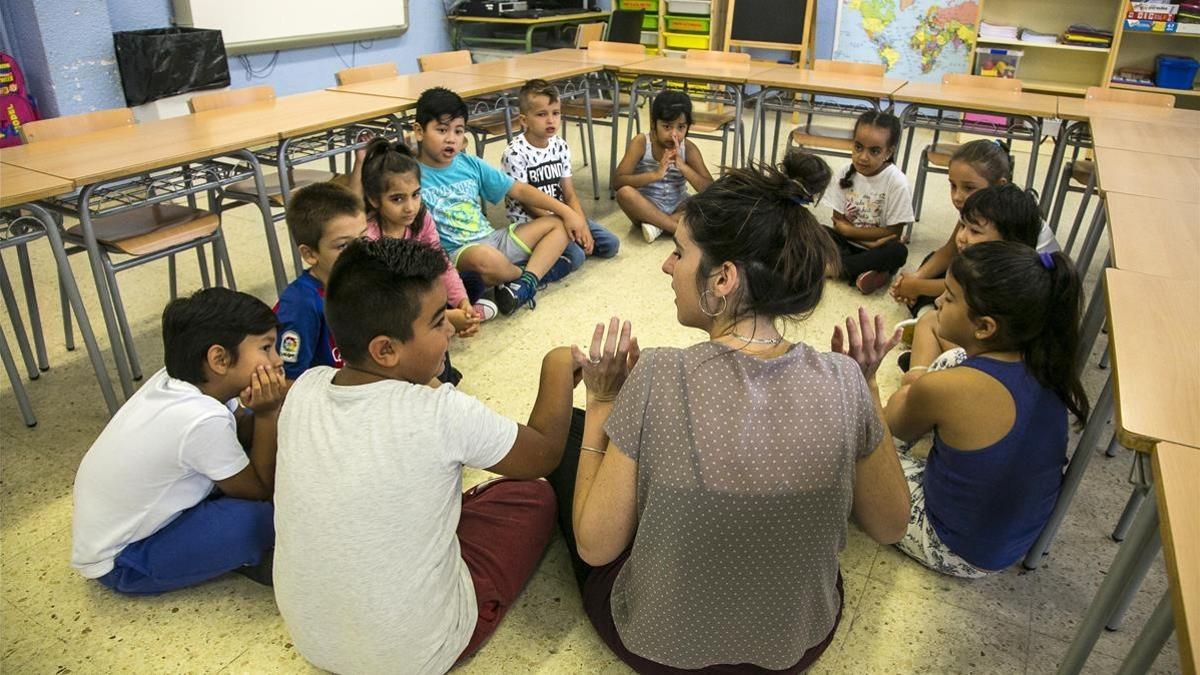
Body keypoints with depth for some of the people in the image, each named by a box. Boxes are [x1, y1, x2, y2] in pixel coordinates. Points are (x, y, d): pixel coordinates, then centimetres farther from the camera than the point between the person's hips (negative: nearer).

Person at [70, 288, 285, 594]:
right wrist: (267, 414, -24)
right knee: (260, 517, -31)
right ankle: (247, 559, 3)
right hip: (119, 564, -8)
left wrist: (262, 410, -22)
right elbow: (260, 490, -18)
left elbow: (242, 430, 0)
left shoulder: (176, 377, -13)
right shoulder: (204, 420, -35)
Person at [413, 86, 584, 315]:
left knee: (557, 224, 3)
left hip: (492, 240, 7)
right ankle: (540, 271, -6)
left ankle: (524, 285, -22)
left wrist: (566, 211, 4)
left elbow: (519, 190, 10)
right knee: (486, 258, -40)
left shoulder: (470, 165, 8)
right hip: (455, 254, -7)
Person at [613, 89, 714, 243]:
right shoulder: (641, 143, -12)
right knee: (625, 193, -34)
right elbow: (617, 181, -22)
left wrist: (682, 165, -25)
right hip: (646, 207, -2)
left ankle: (657, 225, -24)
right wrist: (655, 174, -34)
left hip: (677, 208, 2)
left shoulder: (689, 149, -7)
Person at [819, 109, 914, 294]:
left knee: (898, 251, -33)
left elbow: (893, 232, -13)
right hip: (847, 244, 3)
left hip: (878, 249, -3)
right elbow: (838, 221, -4)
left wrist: (849, 230, -12)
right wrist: (868, 242, -18)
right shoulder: (847, 173, -7)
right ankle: (860, 274, -31)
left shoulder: (897, 182, -17)